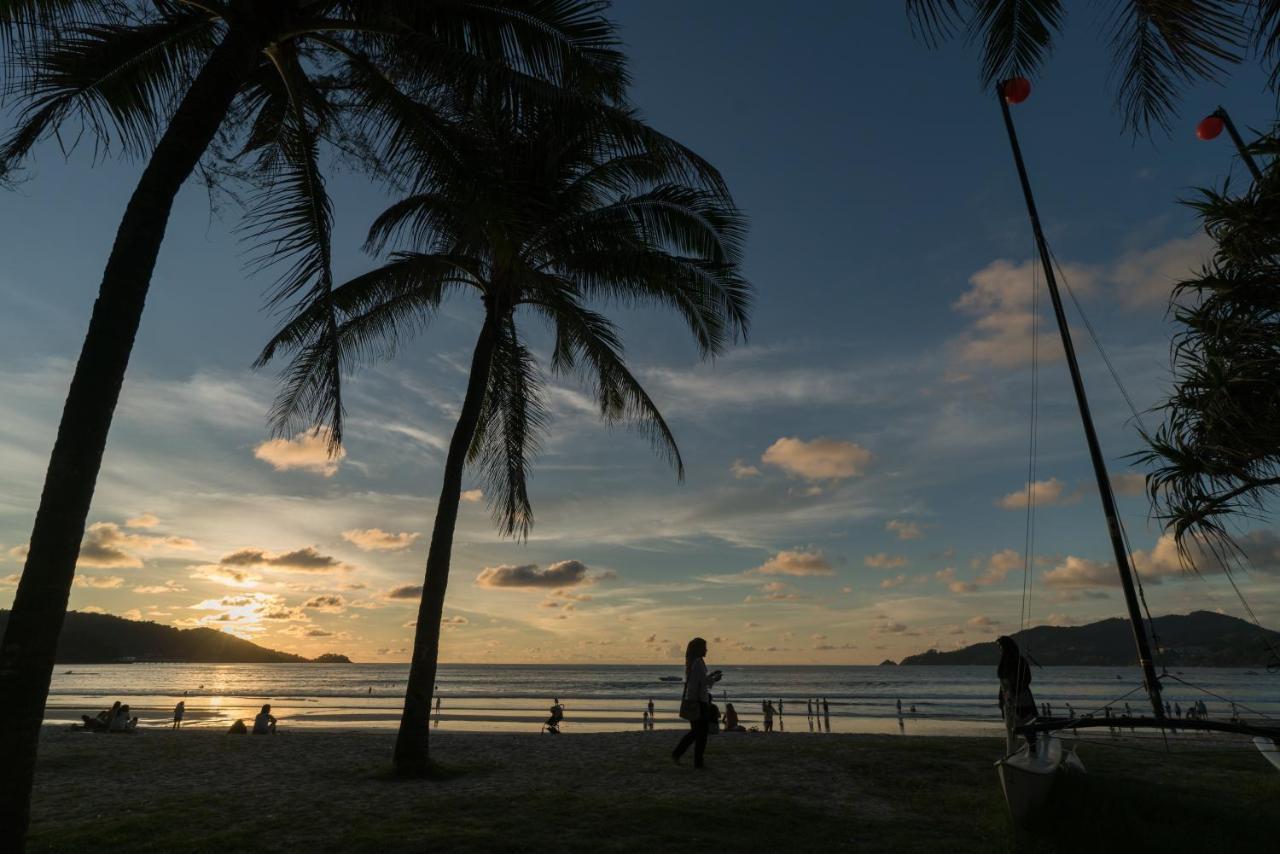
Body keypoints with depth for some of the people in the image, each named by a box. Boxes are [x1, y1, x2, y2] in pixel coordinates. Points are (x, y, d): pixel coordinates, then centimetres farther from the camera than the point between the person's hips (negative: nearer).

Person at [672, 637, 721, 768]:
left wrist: (711, 675, 21)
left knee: (695, 731, 18)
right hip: (700, 701, -9)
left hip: (690, 700, 9)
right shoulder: (698, 662, -17)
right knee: (702, 733, 3)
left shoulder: (690, 663, 11)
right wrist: (714, 679, -3)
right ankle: (698, 762, 10)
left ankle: (676, 754, 15)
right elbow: (703, 682, -21)